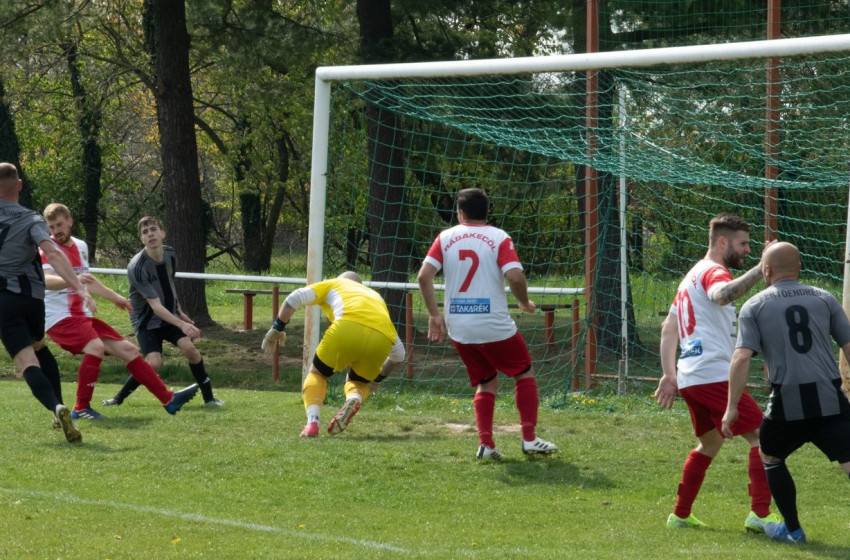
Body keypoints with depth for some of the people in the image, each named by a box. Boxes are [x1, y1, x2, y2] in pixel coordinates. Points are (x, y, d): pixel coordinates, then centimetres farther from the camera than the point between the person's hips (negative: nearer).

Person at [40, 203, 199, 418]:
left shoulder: (80, 246, 11)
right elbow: (46, 280, -33)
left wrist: (115, 297, 37)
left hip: (82, 316, 8)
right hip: (58, 318, -8)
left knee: (128, 349, 5)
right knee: (96, 346, -32)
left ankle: (168, 399, 12)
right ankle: (81, 409, -24)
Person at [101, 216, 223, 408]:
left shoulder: (171, 254, -5)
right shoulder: (137, 267, -27)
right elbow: (155, 305, -30)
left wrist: (180, 312, 20)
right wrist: (181, 324, -38)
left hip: (170, 315, 5)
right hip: (147, 320, -5)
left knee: (189, 348, -17)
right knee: (154, 362, -23)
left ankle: (208, 397, -5)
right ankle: (119, 398, -4)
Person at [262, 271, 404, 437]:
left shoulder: (333, 284, 32)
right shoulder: (376, 296, 42)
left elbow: (294, 298, 15)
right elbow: (398, 352, 40)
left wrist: (276, 329, 23)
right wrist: (378, 379, 52)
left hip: (348, 329, -3)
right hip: (383, 339, 3)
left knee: (317, 374, 19)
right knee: (357, 382, 27)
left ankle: (312, 422, -6)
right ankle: (354, 399, -9)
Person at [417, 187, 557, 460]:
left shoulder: (446, 238, 5)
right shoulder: (499, 238, -4)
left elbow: (424, 276, -4)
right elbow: (515, 276, -17)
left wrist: (434, 315, 3)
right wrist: (525, 303, 2)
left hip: (458, 328, 4)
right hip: (494, 325, -4)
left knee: (486, 383, 18)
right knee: (524, 373, 15)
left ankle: (485, 443, 4)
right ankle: (529, 439, 7)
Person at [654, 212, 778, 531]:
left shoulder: (693, 275, 23)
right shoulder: (713, 272, -7)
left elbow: (668, 328, 25)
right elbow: (722, 295, -33)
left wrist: (669, 374, 20)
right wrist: (761, 270, -38)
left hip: (690, 376, 10)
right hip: (713, 374, -10)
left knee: (709, 445, 23)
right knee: (762, 436, -10)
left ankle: (680, 515, 23)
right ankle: (760, 514, -17)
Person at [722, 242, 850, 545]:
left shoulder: (754, 306, 5)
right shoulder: (825, 299, 11)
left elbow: (741, 357, -5)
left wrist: (732, 407, -2)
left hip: (789, 401, -1)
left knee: (770, 457, 25)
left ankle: (792, 529, 30)